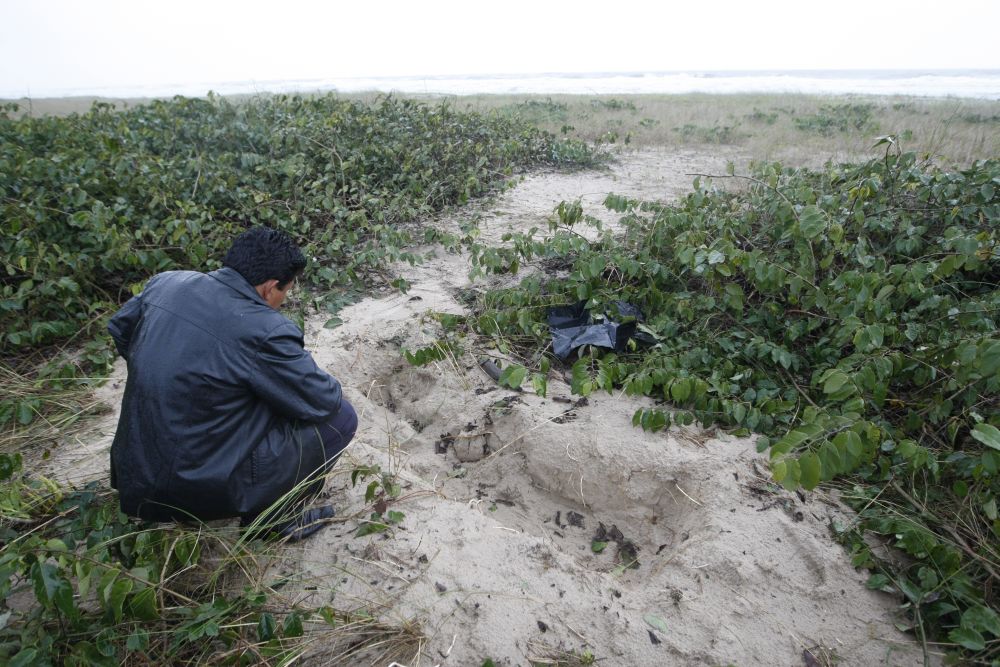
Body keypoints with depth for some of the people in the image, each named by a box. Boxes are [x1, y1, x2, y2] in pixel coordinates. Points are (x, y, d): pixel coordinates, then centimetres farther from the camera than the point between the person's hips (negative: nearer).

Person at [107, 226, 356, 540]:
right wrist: (328, 384, 8)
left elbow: (119, 329, 18)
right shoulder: (265, 331, -24)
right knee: (340, 417, -3)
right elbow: (324, 401, -15)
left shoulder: (165, 282, -1)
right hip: (203, 488, -8)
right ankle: (278, 518, 11)